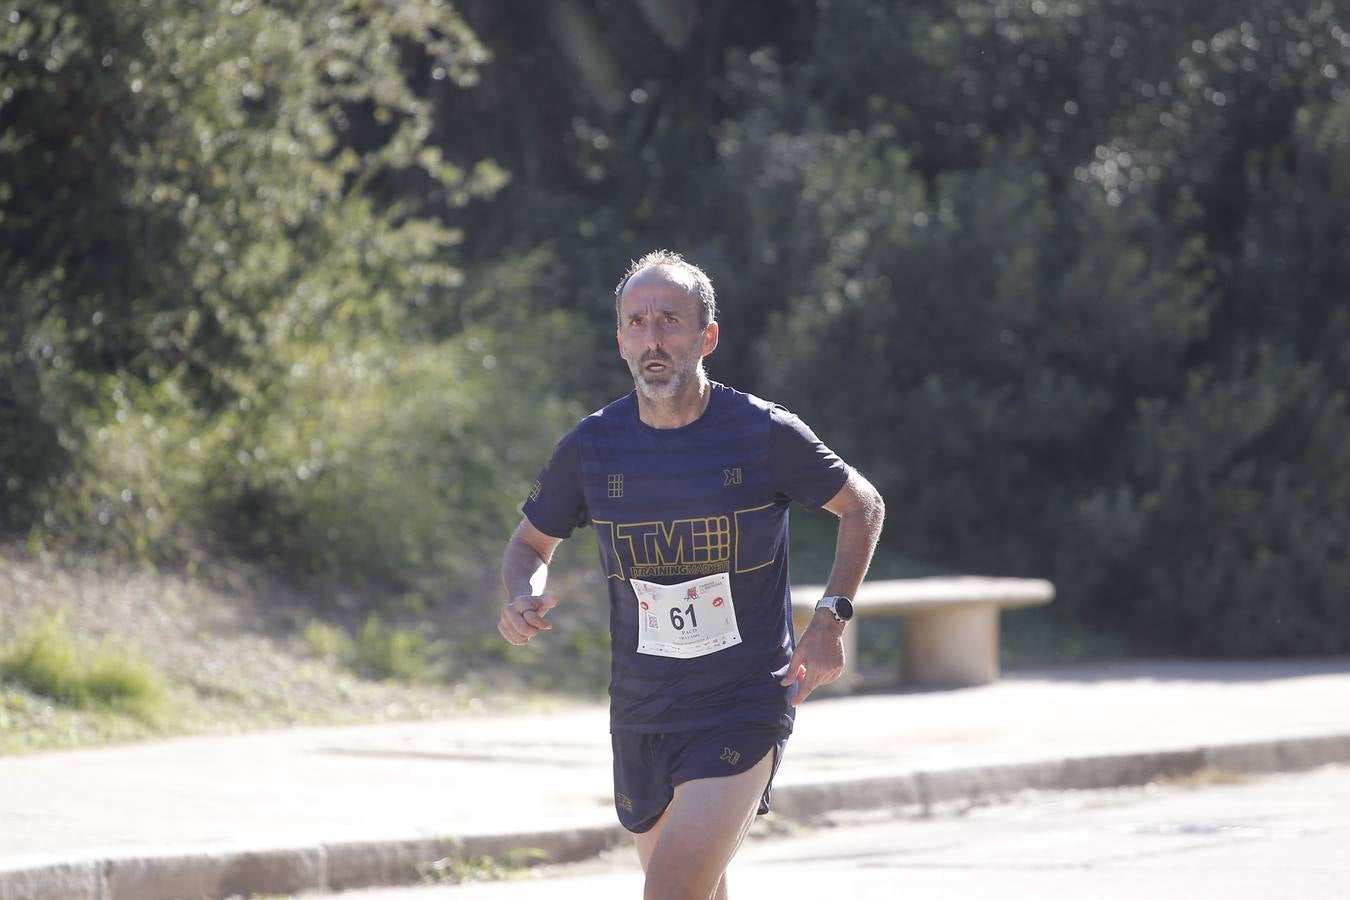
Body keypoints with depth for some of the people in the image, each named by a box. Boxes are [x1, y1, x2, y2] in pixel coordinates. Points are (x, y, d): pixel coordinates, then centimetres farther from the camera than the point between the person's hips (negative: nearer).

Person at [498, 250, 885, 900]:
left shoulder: (765, 434, -9)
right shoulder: (591, 447, -1)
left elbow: (862, 506, 7)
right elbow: (531, 541, 15)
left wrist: (830, 620, -5)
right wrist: (524, 597, -9)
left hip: (744, 706, -4)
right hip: (640, 715, 4)